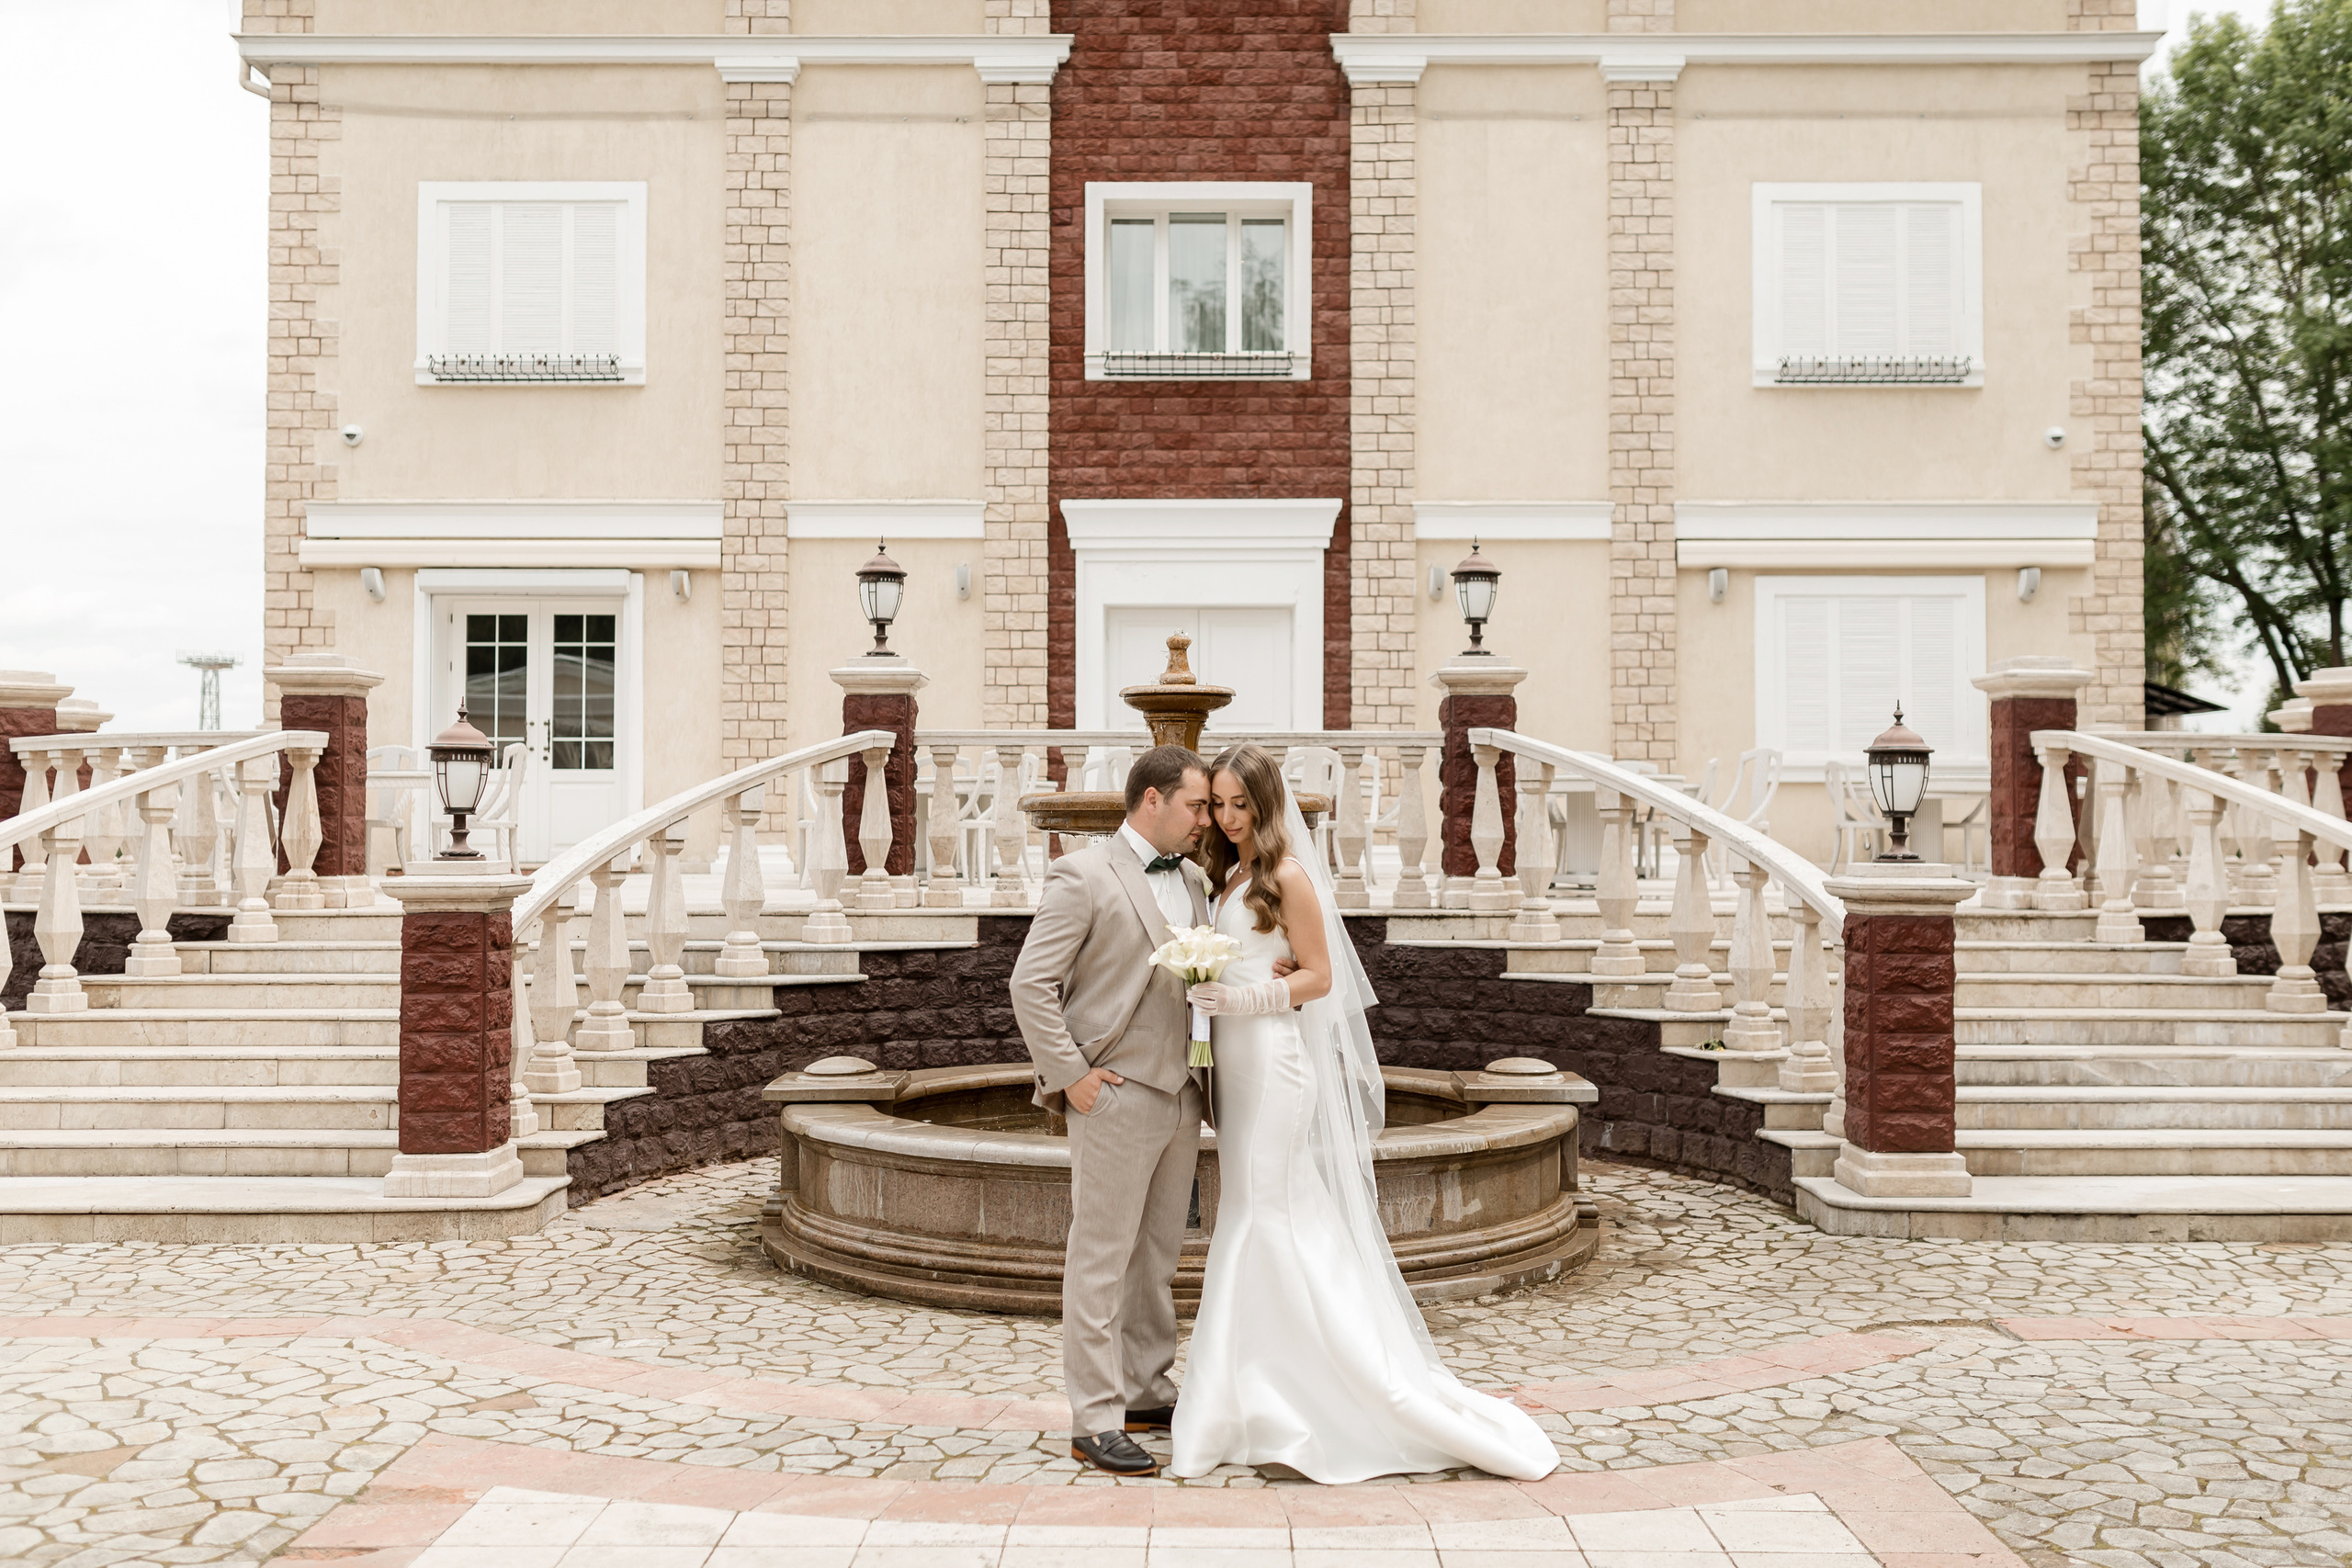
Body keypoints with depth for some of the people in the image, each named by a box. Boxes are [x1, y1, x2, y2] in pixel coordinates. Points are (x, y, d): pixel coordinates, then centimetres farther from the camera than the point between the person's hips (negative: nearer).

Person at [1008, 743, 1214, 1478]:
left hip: (1180, 1096, 7)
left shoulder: (1194, 881, 12)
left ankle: (1146, 1394, 29)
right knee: (1101, 1262, 0)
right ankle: (1095, 1421, 7)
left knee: (1158, 1258, 16)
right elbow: (1031, 984, -13)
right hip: (1115, 1097, -7)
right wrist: (1069, 1075, -13)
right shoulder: (1083, 875, -11)